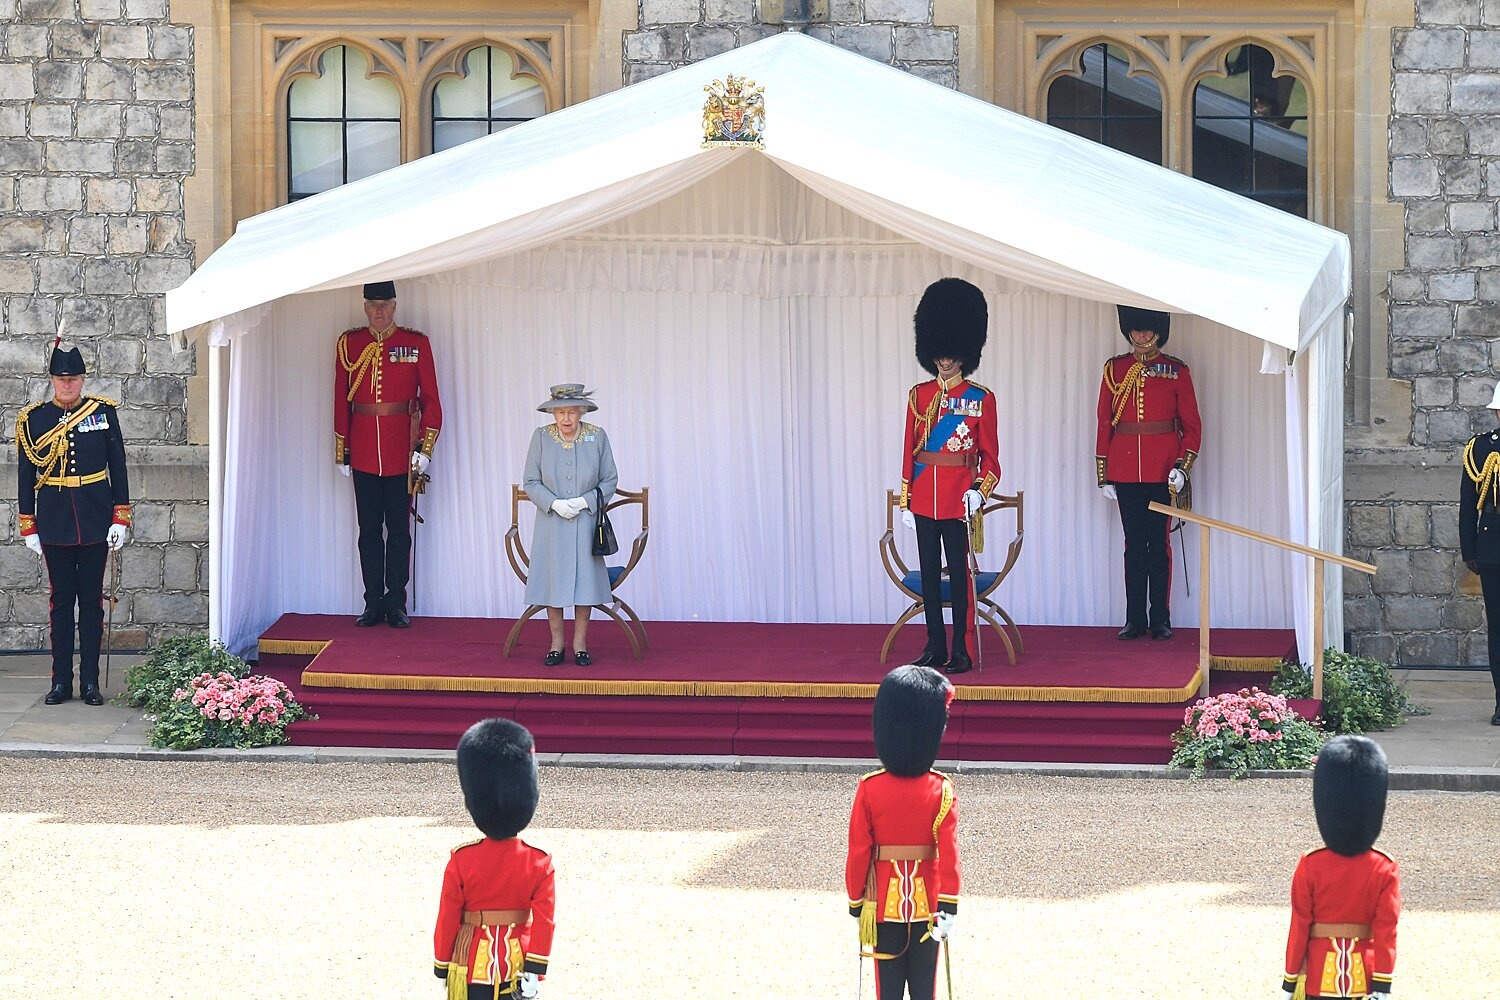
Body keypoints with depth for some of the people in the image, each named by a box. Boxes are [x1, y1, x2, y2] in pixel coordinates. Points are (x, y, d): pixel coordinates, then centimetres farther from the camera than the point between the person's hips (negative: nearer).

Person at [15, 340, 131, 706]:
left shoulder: (103, 412, 1)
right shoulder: (33, 419, 1)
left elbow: (118, 466, 4)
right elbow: (26, 474, 4)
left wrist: (121, 518, -1)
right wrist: (28, 526, 1)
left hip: (95, 518, 0)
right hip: (54, 521, 0)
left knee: (91, 598, 3)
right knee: (61, 598, 3)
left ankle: (90, 681, 7)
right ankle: (61, 680, 7)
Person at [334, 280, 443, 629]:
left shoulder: (416, 344, 1)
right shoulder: (349, 344, 5)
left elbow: (430, 399, 1)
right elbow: (341, 400, 7)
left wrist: (425, 447, -6)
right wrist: (342, 452, 5)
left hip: (401, 452, -1)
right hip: (364, 453, 1)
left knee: (399, 528, 3)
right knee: (369, 529, 5)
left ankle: (396, 603, 8)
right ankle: (374, 603, 10)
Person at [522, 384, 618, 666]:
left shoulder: (597, 437, -3)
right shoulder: (542, 437, -3)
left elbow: (610, 481, 1)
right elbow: (530, 482, 0)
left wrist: (584, 501, -13)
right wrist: (555, 503, -15)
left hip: (585, 523, 0)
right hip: (551, 524, 0)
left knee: (584, 580, 0)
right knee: (553, 581, 2)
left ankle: (580, 644, 10)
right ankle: (556, 644, 12)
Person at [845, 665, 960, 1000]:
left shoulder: (869, 790, -11)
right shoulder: (941, 791, -11)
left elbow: (858, 853, -7)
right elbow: (949, 854, -14)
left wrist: (856, 905, 4)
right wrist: (948, 909, -10)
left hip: (885, 906, 0)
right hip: (926, 906, 0)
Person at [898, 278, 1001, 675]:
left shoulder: (980, 399, -1)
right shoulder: (919, 395, 7)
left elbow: (990, 456, 1)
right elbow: (909, 450, 8)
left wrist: (979, 491, -14)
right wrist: (905, 501, 5)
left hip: (959, 497, -3)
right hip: (924, 499, 3)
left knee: (959, 571, -2)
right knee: (929, 572, 7)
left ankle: (961, 650, 3)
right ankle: (935, 647, 14)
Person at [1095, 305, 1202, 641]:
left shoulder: (1176, 371, 2)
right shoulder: (1115, 369, 6)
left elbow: (1192, 426, 4)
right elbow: (1104, 424, 7)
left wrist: (1183, 466, -9)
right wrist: (1103, 475, 4)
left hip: (1162, 471, -1)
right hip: (1125, 471, 1)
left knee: (1159, 543, 1)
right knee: (1134, 544, 4)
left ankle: (1161, 619, 7)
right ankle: (1135, 619, 8)